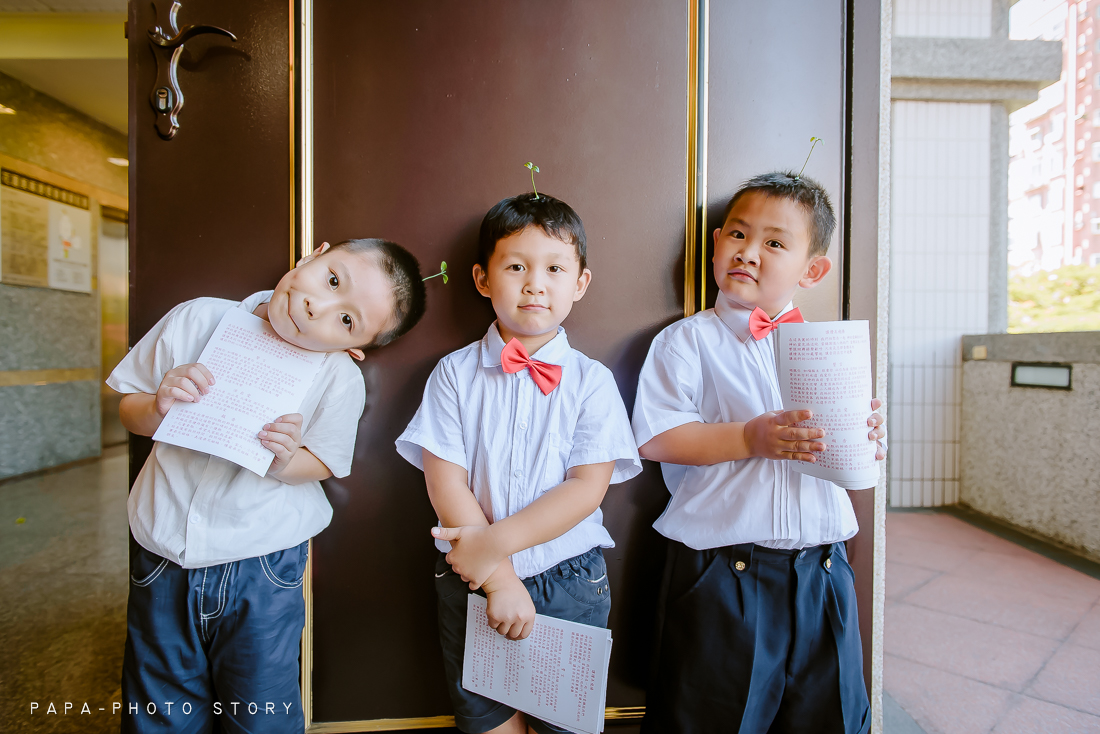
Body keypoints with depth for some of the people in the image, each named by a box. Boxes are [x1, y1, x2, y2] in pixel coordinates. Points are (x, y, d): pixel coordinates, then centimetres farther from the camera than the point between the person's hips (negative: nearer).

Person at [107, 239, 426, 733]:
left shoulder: (341, 381, -16)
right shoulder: (197, 320, -10)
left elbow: (322, 466, -2)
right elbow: (129, 410, 3)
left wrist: (286, 460, -23)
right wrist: (159, 407, -19)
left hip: (263, 571, -2)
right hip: (161, 557, 3)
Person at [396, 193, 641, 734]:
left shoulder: (591, 381, -6)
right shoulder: (455, 373, -5)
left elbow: (587, 488, -12)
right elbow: (445, 484, -10)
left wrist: (496, 542, -19)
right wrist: (500, 580, -14)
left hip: (570, 584, 0)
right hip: (473, 582, 1)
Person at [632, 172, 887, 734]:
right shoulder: (687, 341, -6)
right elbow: (655, 437, -14)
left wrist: (865, 440, -10)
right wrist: (750, 438, -22)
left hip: (820, 569, 5)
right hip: (721, 574, -4)